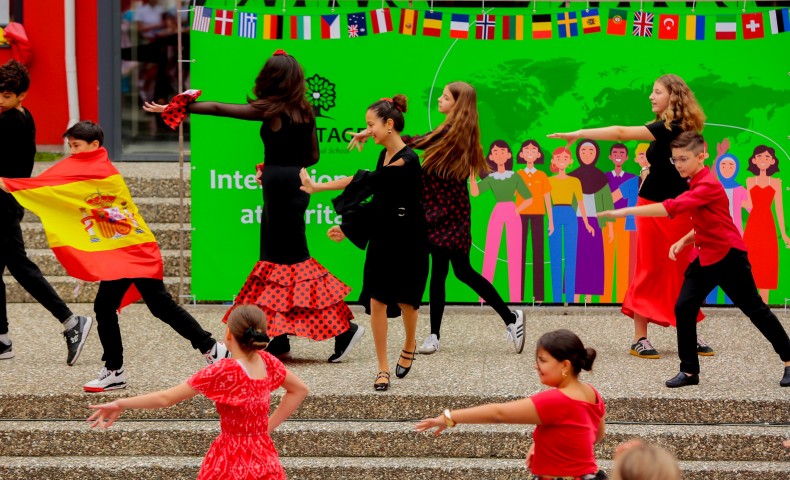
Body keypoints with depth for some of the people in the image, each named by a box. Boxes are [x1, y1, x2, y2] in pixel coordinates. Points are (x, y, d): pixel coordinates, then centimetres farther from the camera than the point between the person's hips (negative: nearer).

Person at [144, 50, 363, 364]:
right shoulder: (304, 112, 10)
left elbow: (218, 109, -4)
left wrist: (175, 109, 4)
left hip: (280, 186, -8)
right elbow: (312, 157, 16)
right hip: (295, 183, 8)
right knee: (274, 257, 10)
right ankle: (279, 342, 11)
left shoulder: (271, 109, -9)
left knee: (293, 258, -4)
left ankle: (344, 327, -6)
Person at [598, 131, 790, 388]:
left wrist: (625, 211, -36)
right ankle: (689, 371, 4)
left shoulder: (709, 186, -23)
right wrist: (684, 241, 2)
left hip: (729, 257, -8)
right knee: (684, 308, -3)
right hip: (704, 258, 8)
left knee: (755, 309, 4)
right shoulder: (695, 184, 8)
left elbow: (671, 208, -34)